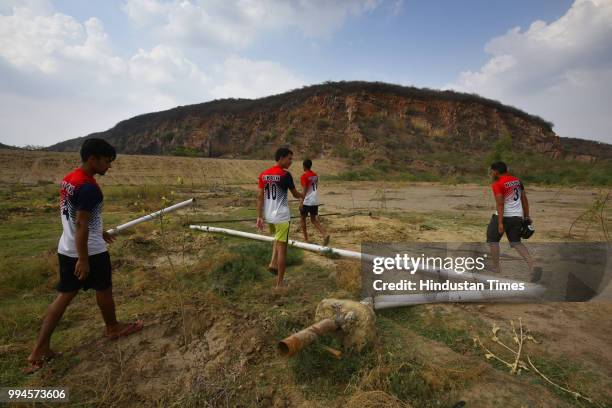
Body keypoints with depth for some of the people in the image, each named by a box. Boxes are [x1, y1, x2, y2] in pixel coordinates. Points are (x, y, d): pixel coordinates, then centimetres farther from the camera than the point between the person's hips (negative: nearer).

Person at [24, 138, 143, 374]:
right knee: (104, 290, 13)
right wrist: (83, 259, -21)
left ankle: (40, 349, 16)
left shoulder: (68, 180, 7)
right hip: (90, 252, -8)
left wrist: (99, 232, 26)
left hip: (66, 250, 8)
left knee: (64, 296, 14)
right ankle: (113, 328, 35)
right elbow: (81, 225, -25)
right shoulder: (88, 188, -24)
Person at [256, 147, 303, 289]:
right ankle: (280, 283, 7)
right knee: (282, 247, 1)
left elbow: (260, 197, 4)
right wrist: (302, 196, 22)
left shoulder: (263, 175, 5)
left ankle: (273, 263, 16)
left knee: (277, 239, 32)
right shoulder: (285, 175, -12)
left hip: (269, 216, 7)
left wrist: (259, 217, 7)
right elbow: (295, 194, -1)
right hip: (282, 216, -6)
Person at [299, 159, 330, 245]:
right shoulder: (315, 175, 11)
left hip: (307, 201, -6)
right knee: (314, 219, 12)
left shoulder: (304, 176, -12)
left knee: (302, 218, 12)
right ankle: (325, 235, -8)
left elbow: (304, 190, -18)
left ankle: (306, 239, 15)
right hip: (315, 201, 7)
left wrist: (301, 202, -18)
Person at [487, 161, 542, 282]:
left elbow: (500, 204, -18)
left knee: (493, 240, 12)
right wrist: (526, 216, 19)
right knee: (516, 243, 15)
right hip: (518, 216, 7)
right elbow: (524, 199, 13)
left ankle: (496, 268, 16)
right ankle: (533, 266, -1)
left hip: (504, 216, -7)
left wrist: (500, 223, -20)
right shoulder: (517, 181, 11)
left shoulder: (497, 184, -12)